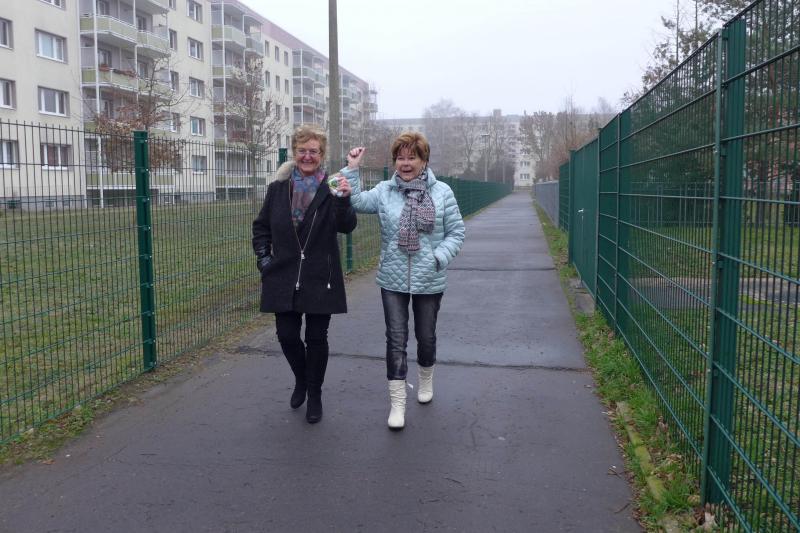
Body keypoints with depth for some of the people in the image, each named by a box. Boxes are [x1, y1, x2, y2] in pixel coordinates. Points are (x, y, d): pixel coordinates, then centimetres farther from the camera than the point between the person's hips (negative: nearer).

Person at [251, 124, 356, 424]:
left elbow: (347, 226, -17)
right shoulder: (278, 188, 5)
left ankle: (314, 396, 25)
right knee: (287, 336, 7)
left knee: (316, 339, 6)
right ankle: (301, 380, 36)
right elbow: (261, 226, 15)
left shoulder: (331, 189, -4)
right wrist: (263, 256, 3)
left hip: (320, 280, -2)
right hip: (284, 278, 3)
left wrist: (343, 200, -34)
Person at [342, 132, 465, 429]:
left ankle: (426, 380, 44)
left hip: (429, 281, 0)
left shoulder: (442, 192, -4)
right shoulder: (384, 191, -1)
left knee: (426, 337, 16)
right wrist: (352, 170, -22)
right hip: (393, 281, 0)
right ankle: (397, 403, 9)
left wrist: (438, 258, -14)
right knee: (396, 340, 0)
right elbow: (355, 202, -15)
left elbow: (456, 232, -1)